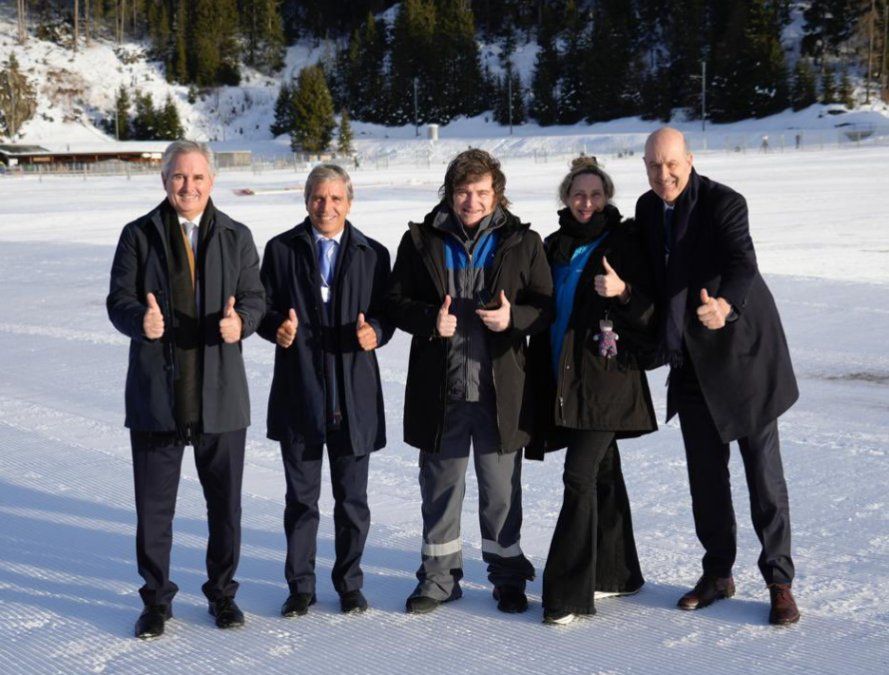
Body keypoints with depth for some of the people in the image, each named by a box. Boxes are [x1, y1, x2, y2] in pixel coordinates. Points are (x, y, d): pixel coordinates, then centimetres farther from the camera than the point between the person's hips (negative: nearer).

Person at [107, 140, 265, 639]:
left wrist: (240, 322, -20)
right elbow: (119, 300, -1)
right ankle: (157, 600, 22)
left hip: (221, 393, 1)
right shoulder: (140, 235, 3)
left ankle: (222, 592, 28)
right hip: (155, 392, -1)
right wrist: (141, 321, -24)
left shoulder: (236, 236, 7)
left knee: (226, 503, 10)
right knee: (154, 503, 6)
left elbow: (254, 296, 3)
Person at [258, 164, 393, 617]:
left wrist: (375, 333, -17)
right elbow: (264, 307, 3)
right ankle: (300, 585, 23)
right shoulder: (281, 249, 4)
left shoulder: (373, 254, 6)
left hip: (354, 394, 1)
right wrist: (276, 327, -18)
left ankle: (349, 583, 24)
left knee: (352, 499, 9)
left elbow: (387, 314, 5)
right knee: (301, 497, 10)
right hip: (299, 393, 0)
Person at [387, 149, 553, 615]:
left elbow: (547, 305, 5)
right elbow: (397, 301, 6)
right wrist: (430, 319, -14)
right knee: (440, 485, 12)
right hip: (438, 388, 1)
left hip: (501, 388, -1)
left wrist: (514, 317, -16)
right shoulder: (421, 240, 5)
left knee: (501, 488, 8)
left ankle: (507, 576, 25)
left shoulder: (521, 242, 3)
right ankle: (439, 576, 26)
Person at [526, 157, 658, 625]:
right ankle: (616, 573, 26)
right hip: (563, 379, 6)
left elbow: (651, 310, -6)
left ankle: (567, 592, -8)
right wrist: (541, 380, 14)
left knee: (580, 477, -11)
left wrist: (624, 292, -26)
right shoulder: (554, 247, 13)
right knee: (602, 472, 14)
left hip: (607, 379, -6)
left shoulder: (625, 242, -3)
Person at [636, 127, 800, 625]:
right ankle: (718, 574, 25)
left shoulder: (725, 204, -17)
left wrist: (725, 306, -52)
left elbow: (743, 266, -33)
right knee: (706, 473, 12)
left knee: (764, 472, 0)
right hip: (692, 363, 6)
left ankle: (780, 581, 12)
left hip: (743, 353, -6)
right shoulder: (647, 208, 4)